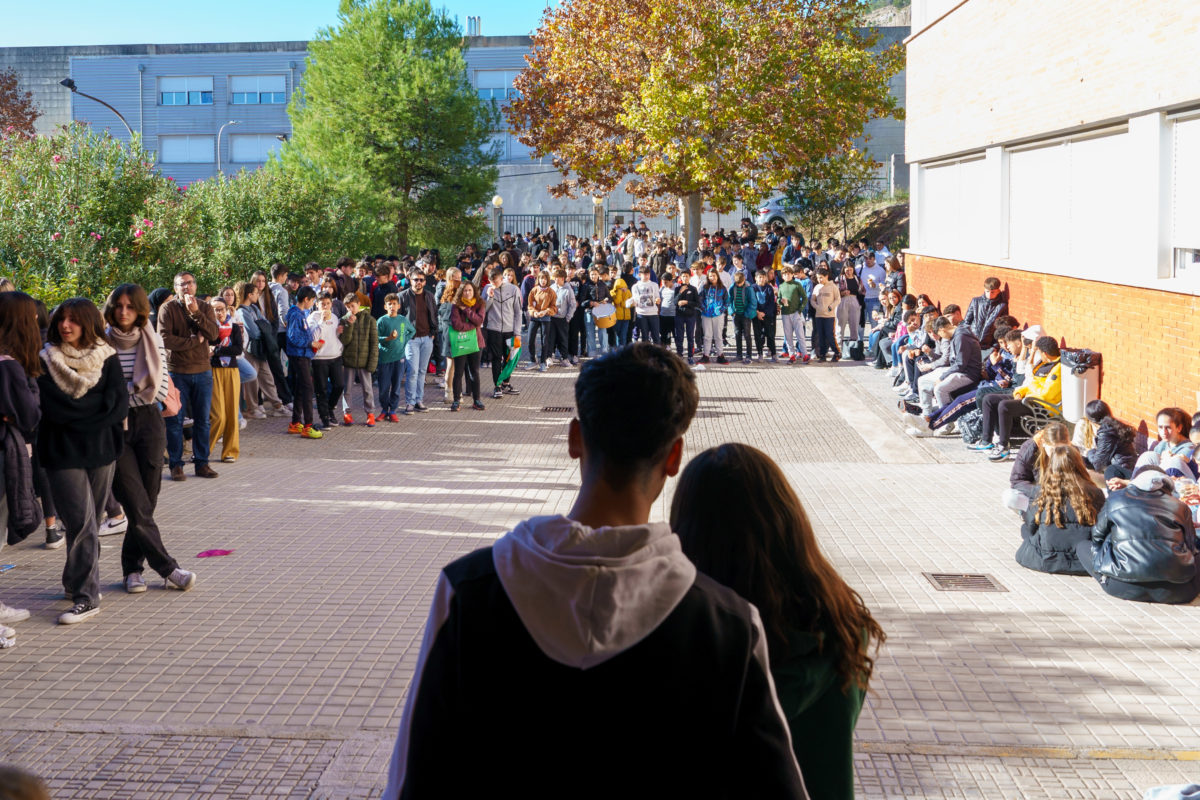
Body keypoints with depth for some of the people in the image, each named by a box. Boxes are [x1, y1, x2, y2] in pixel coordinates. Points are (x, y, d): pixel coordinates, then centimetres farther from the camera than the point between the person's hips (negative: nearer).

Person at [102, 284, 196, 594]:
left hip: (148, 421, 2)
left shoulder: (152, 342, 4)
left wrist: (124, 395, -7)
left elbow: (160, 388, 2)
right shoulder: (101, 342, -2)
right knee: (137, 505, -5)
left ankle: (132, 568, 17)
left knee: (148, 500, 3)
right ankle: (168, 569, 2)